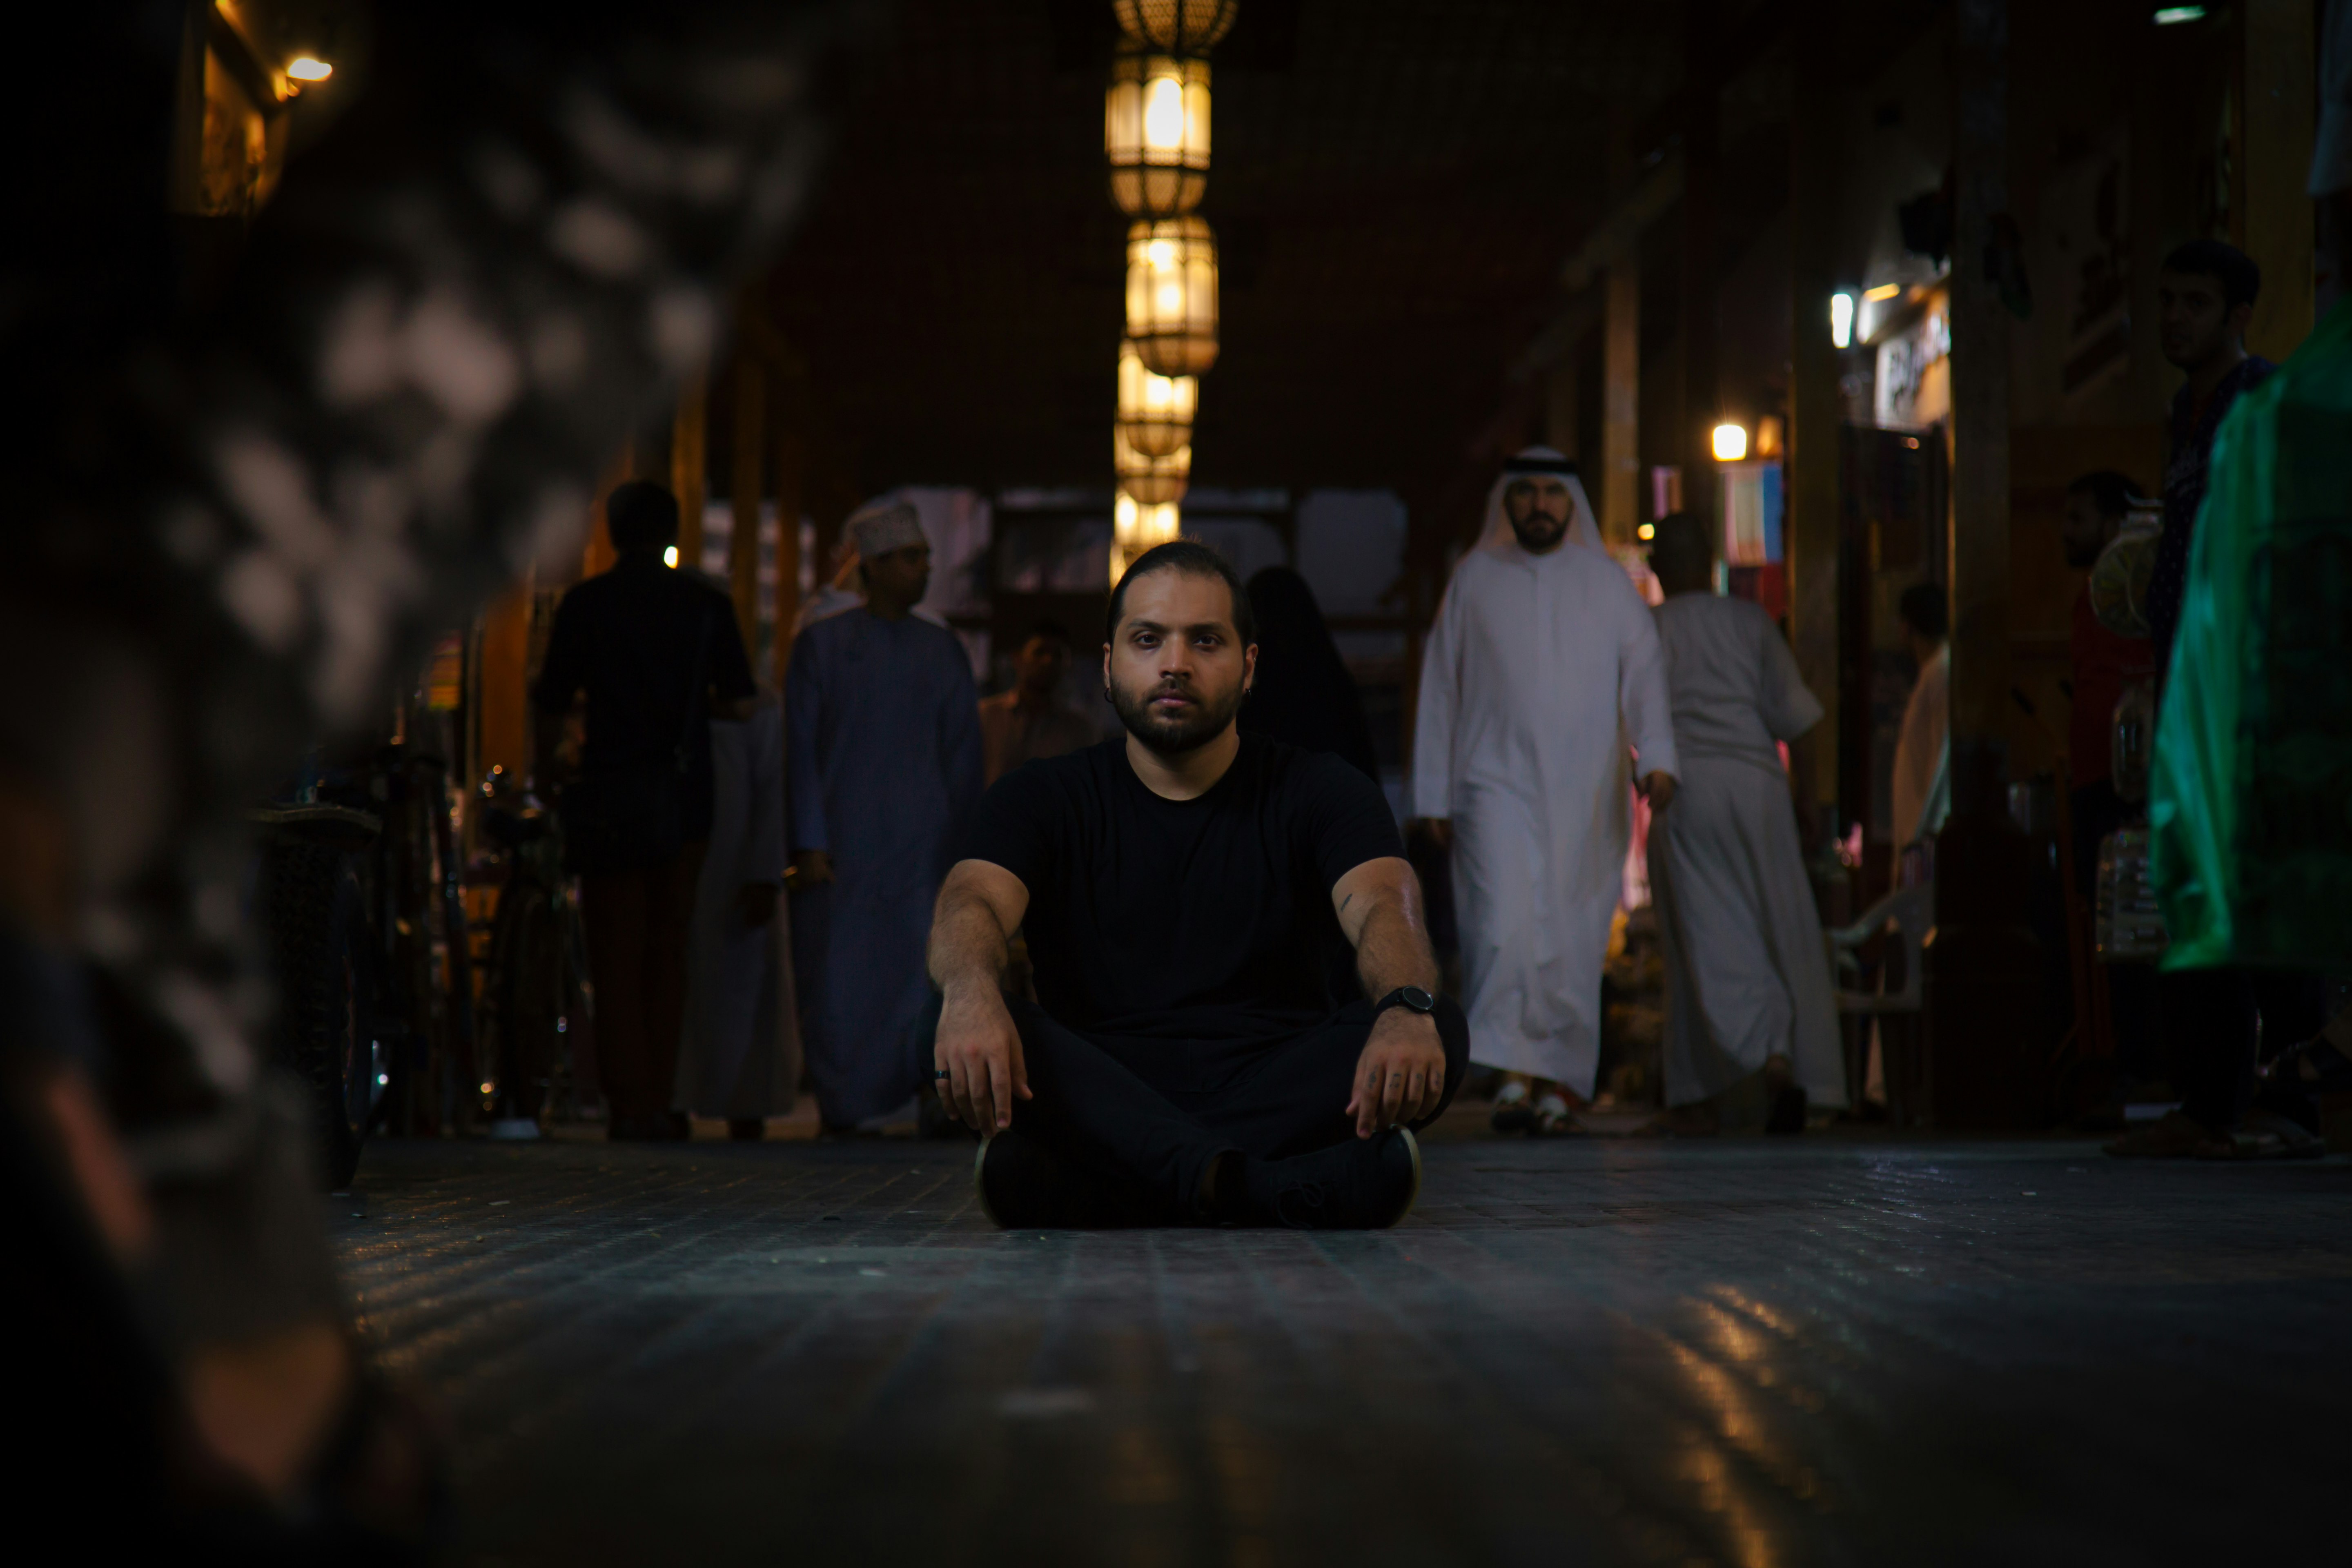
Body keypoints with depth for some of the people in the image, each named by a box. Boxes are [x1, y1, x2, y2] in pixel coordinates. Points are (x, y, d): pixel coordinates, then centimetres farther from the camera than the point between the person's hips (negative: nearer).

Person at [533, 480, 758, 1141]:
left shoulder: (585, 604, -1)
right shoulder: (706, 603, 3)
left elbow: (552, 707, 3)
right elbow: (741, 704, -1)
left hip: (611, 794, -2)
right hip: (685, 795, 2)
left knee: (616, 955, 3)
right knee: (668, 949, 10)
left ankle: (629, 1104, -2)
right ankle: (659, 1102, 8)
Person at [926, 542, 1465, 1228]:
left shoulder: (1319, 792, 8)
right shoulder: (1041, 800, 8)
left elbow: (1382, 908, -13)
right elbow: (973, 903, -13)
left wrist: (1407, 1011, -39)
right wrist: (971, 992, -41)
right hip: (1101, 1103, 0)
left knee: (1440, 1031, -27)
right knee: (956, 1022, -29)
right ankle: (1265, 1189, -45)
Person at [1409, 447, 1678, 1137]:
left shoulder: (1607, 583, 9)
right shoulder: (1474, 580, 9)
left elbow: (1643, 672, 0)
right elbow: (1441, 688, 11)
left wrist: (1656, 758, -17)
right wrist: (1434, 796, 7)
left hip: (1586, 795, 1)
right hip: (1497, 782, -1)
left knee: (1573, 947, 0)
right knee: (1507, 926, -18)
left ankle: (1556, 1086, 7)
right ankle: (1514, 1075, -17)